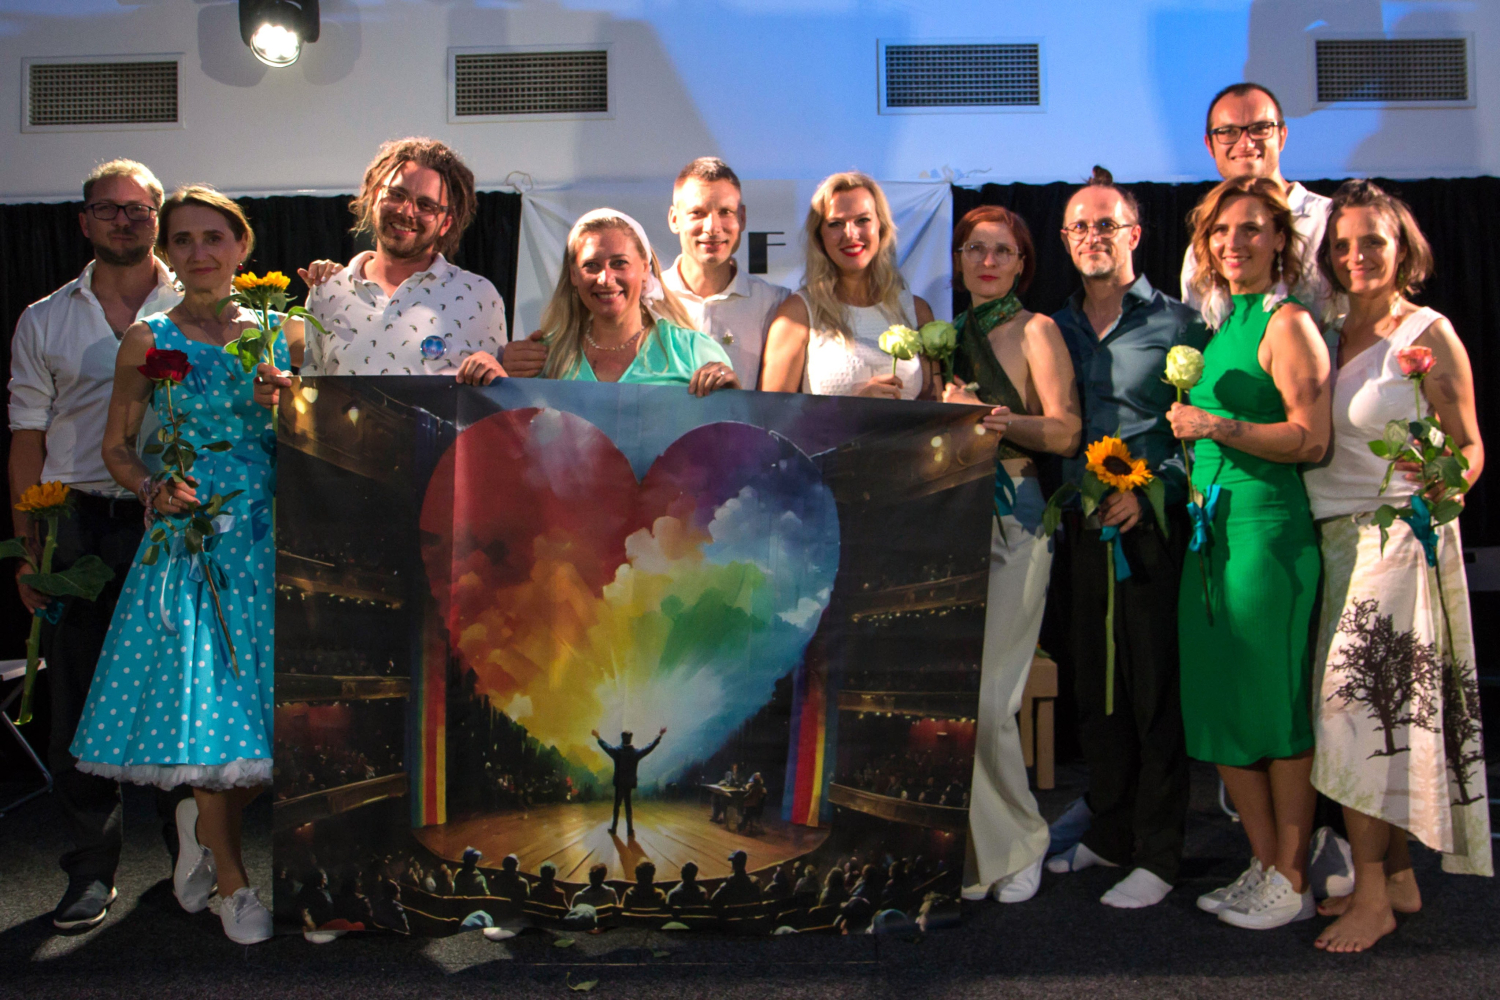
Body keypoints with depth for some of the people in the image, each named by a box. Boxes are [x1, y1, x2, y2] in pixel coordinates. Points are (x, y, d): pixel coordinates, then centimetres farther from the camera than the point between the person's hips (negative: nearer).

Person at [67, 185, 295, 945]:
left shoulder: (283, 334, 6)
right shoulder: (148, 341, 3)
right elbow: (116, 446, 9)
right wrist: (154, 491, -10)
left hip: (270, 538, 2)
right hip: (188, 539, -1)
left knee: (273, 706, 1)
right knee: (203, 703, 0)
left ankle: (201, 818, 34)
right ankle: (230, 878, 21)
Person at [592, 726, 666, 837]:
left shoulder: (616, 751, -10)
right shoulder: (636, 752, -9)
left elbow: (605, 746, 8)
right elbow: (650, 747, 0)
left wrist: (598, 737, 25)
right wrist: (660, 735, 9)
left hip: (619, 784, -1)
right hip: (631, 784, 1)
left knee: (617, 805, 12)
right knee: (628, 806, 7)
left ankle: (614, 828, 20)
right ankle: (630, 831, 4)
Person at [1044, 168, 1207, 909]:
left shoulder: (1177, 322, -1)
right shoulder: (1054, 329, 13)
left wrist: (1148, 490, -14)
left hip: (1156, 525, -4)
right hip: (1084, 527, 5)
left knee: (1157, 691, 1)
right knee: (1095, 687, 12)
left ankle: (1158, 854, 12)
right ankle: (1110, 829, 27)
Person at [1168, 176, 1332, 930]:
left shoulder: (1287, 323, -7)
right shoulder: (1220, 324, 17)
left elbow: (1312, 438, -16)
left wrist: (1216, 427, -22)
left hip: (1267, 527, -8)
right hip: (1211, 525, 8)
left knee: (1274, 705, -1)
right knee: (1218, 706, 10)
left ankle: (1292, 880, 13)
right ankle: (1264, 865, 23)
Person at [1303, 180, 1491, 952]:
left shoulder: (1429, 333, -2)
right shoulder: (1327, 333, 13)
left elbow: (1469, 447, -3)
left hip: (1398, 538, -5)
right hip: (1333, 541, 5)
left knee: (1361, 707, -8)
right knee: (1390, 713, 9)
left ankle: (1373, 897, 1)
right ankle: (1398, 877, 19)